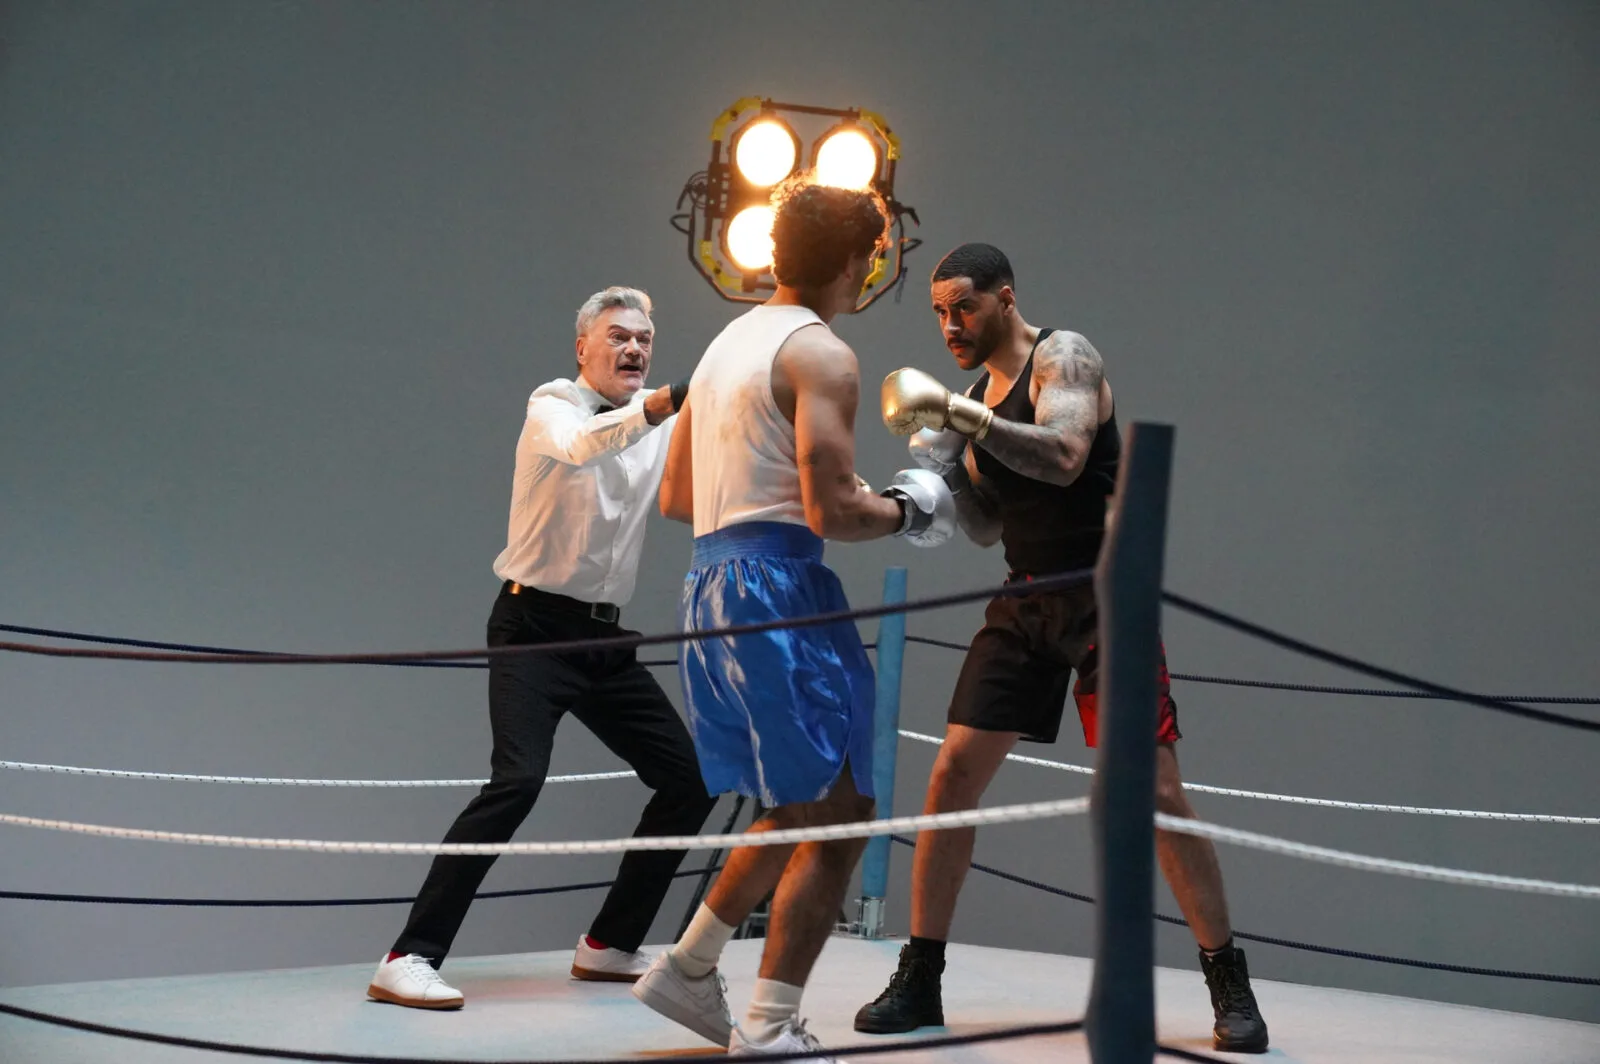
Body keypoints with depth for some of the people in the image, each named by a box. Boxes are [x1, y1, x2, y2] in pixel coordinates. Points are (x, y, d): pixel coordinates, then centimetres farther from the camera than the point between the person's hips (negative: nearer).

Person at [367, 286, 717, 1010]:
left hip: (605, 638, 7)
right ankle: (408, 959, -23)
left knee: (689, 780, 6)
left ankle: (609, 946, 18)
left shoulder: (661, 422, 10)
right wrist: (664, 403, -48)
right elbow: (581, 446, -31)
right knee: (518, 779, -24)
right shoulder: (552, 408, -8)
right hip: (536, 628, -7)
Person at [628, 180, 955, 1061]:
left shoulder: (727, 343, 19)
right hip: (779, 588, -10)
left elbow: (676, 497, 23)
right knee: (836, 816, -5)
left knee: (798, 814, 20)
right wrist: (905, 510, 0)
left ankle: (688, 970, 24)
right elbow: (830, 509, -17)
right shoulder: (821, 355, -9)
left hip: (709, 582, 10)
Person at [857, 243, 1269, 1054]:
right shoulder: (978, 393, 12)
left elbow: (1063, 456, -29)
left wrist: (961, 414, -32)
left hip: (1106, 599, -7)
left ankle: (1231, 991, 3)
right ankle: (918, 985, 5)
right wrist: (943, 467, -2)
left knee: (1154, 791, -8)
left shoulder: (1064, 358, -10)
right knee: (953, 774, -3)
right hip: (1027, 602, 7)